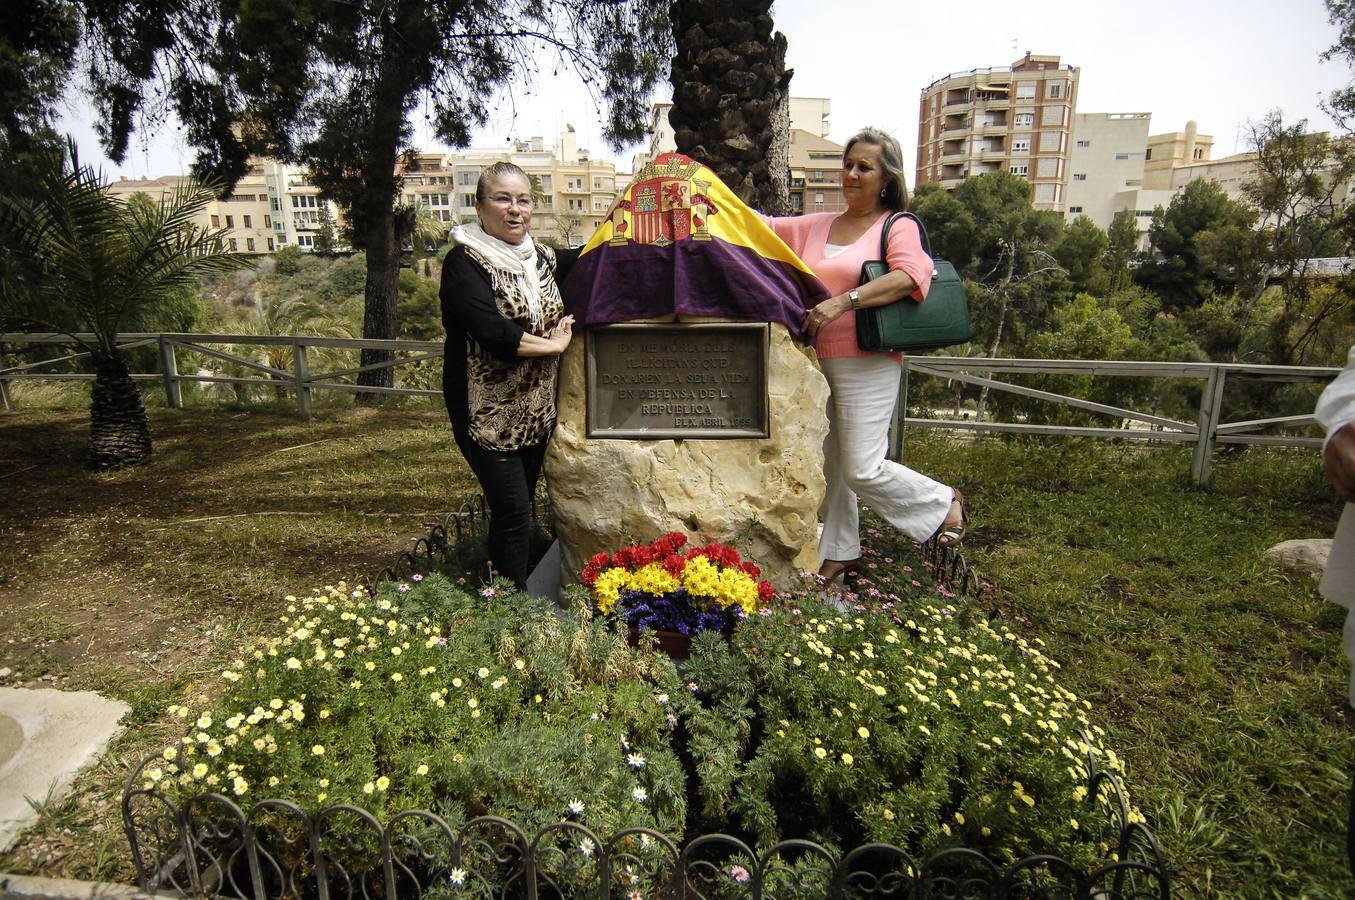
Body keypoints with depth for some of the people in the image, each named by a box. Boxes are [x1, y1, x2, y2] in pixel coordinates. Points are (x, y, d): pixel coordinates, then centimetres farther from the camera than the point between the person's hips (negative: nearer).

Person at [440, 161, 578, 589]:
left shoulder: (540, 256, 9)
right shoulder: (464, 262, -12)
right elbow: (493, 333, -24)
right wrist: (555, 344, -12)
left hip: (536, 410, 7)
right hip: (488, 413, -6)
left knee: (521, 509, 14)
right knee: (512, 514, -7)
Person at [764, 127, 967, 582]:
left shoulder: (898, 227, -1)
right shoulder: (816, 225, 16)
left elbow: (911, 275, -20)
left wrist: (844, 301, -28)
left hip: (867, 361, -6)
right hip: (818, 359, 6)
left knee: (862, 470, -8)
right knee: (829, 464, 11)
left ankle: (944, 503, 19)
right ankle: (839, 554, 26)